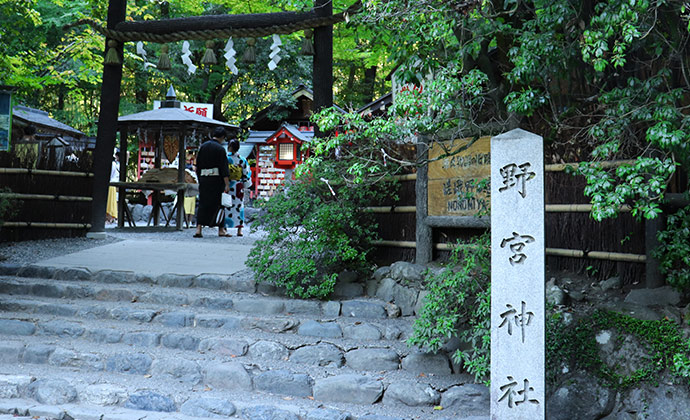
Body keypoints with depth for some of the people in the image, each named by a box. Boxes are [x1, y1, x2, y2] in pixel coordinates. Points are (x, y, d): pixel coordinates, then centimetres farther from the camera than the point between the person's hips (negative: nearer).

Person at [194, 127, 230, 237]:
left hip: (203, 179, 5)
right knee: (219, 204, 6)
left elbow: (198, 166, 12)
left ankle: (198, 228, -2)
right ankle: (221, 229, 12)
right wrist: (227, 184, -11)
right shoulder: (220, 149, -8)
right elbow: (224, 167, -12)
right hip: (216, 179, -4)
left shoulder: (203, 146, 8)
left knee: (203, 204, 7)